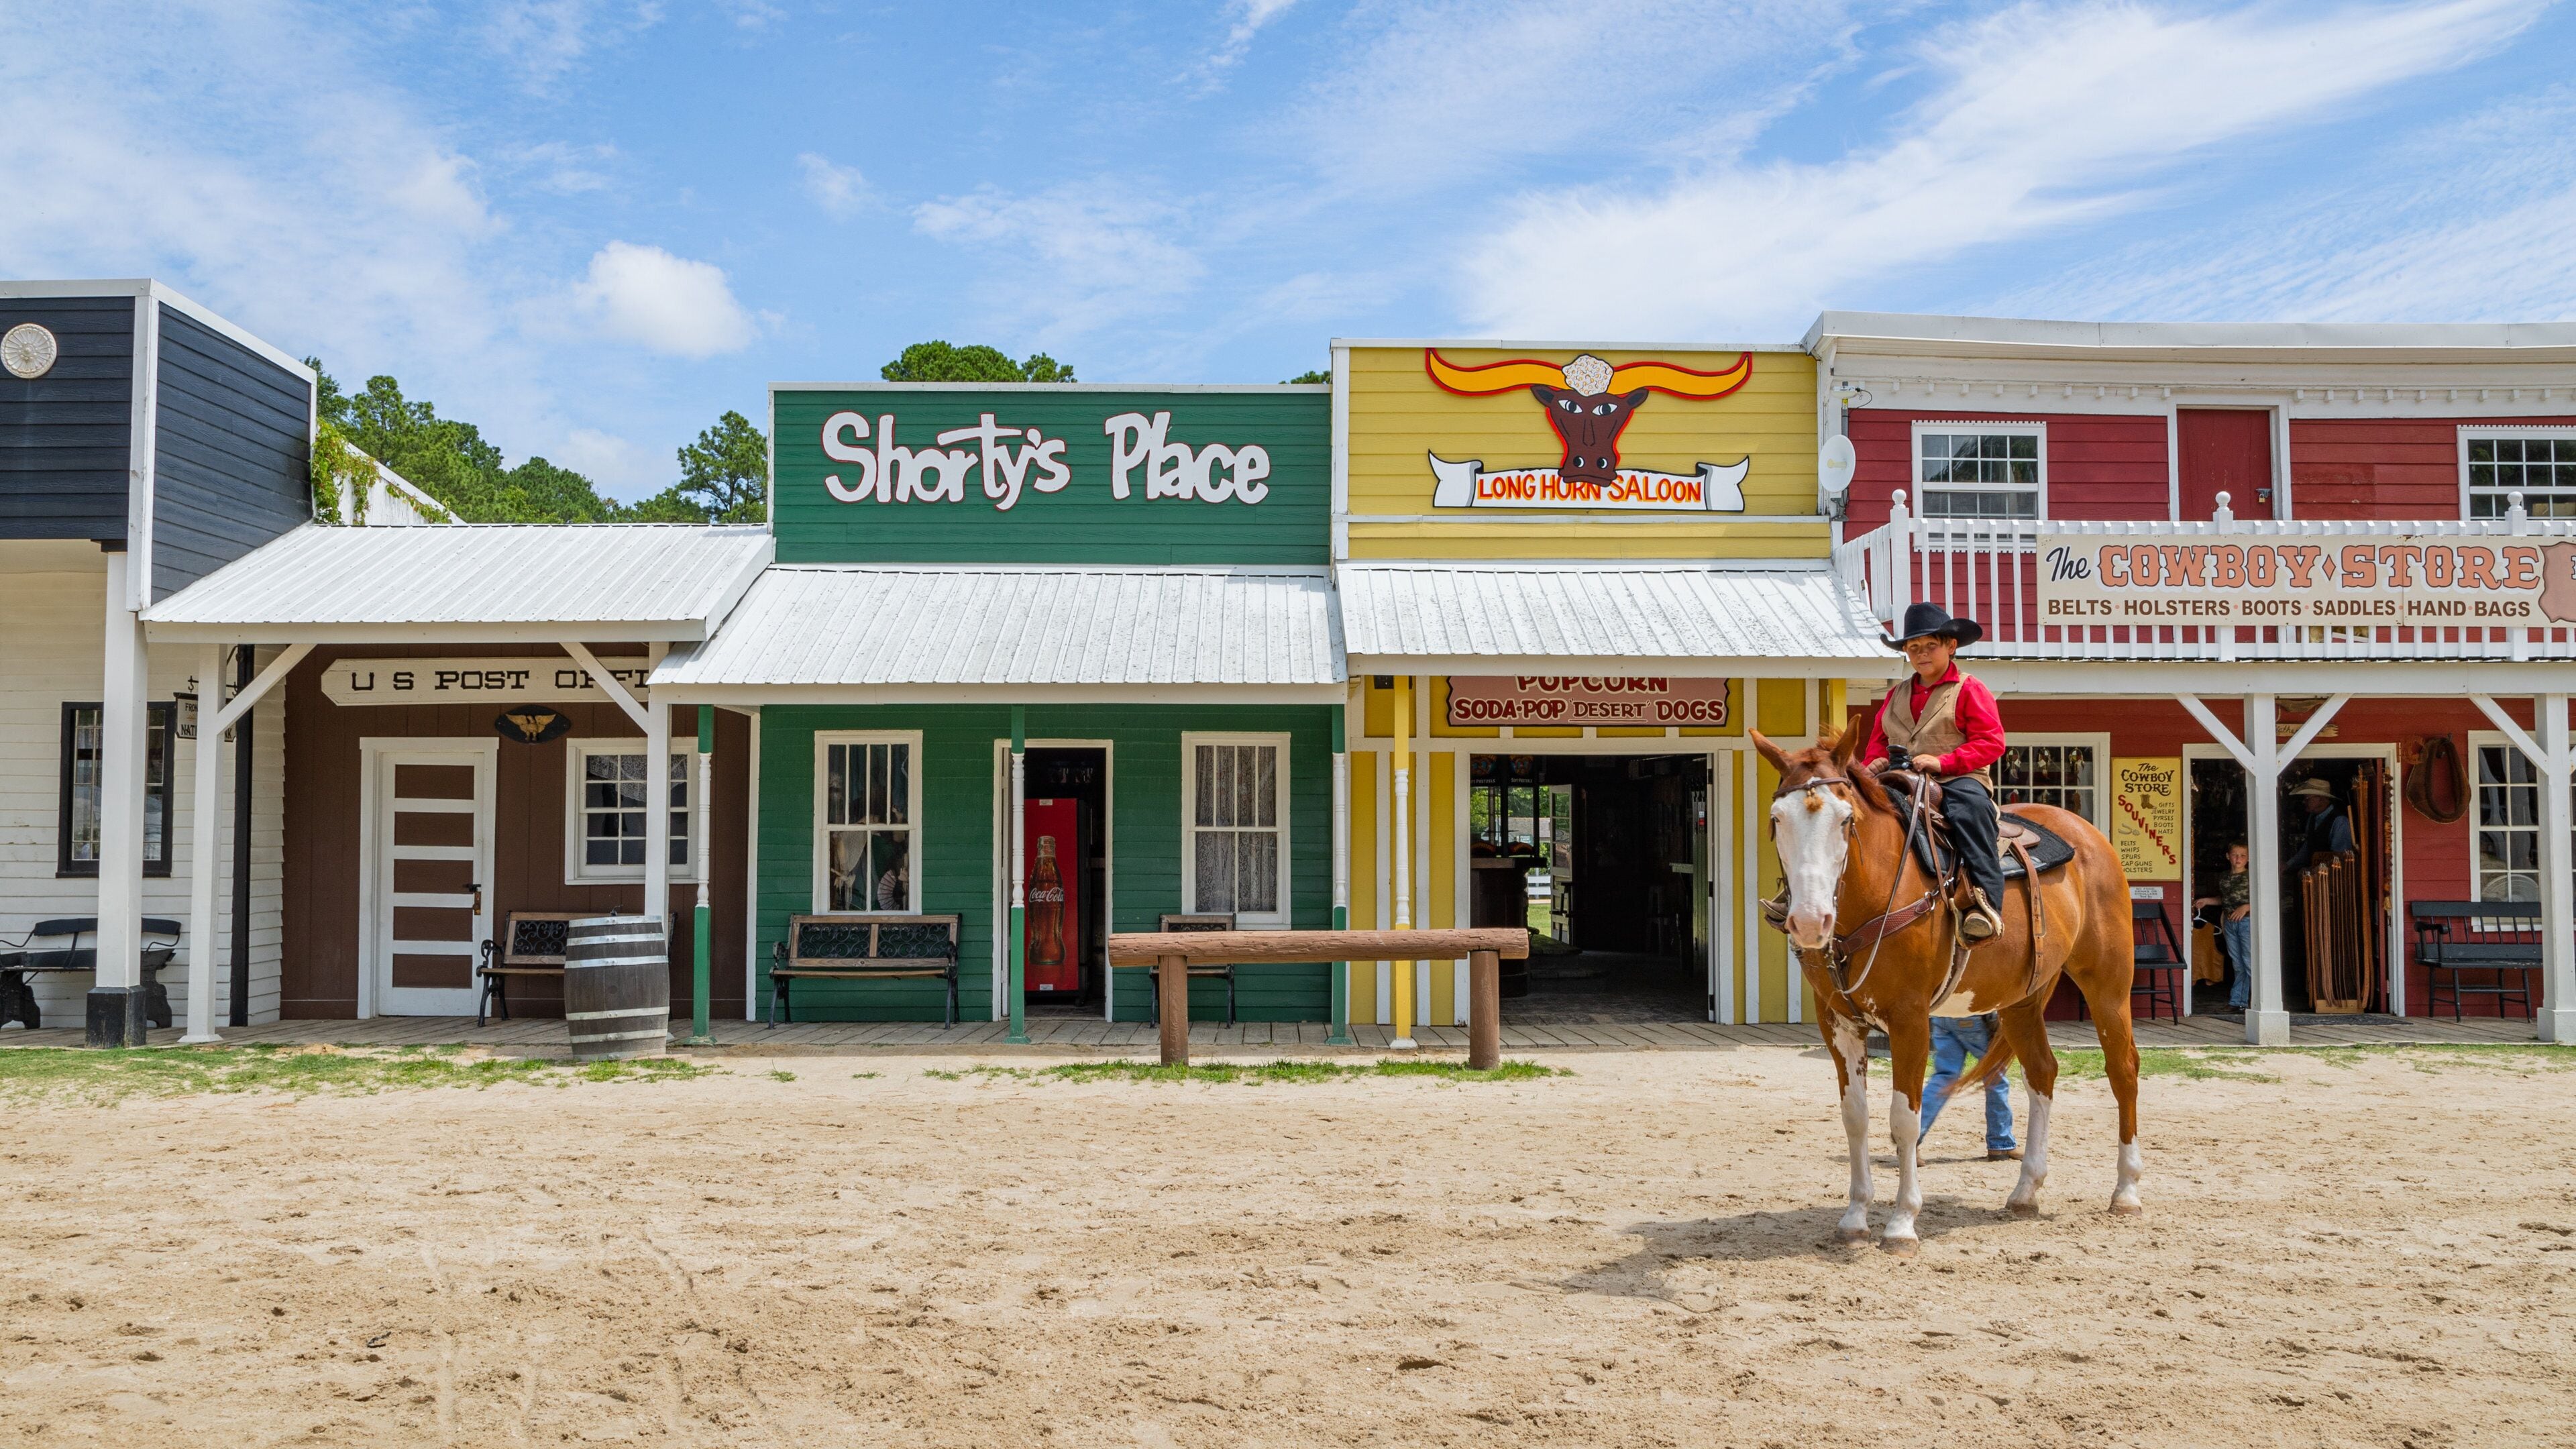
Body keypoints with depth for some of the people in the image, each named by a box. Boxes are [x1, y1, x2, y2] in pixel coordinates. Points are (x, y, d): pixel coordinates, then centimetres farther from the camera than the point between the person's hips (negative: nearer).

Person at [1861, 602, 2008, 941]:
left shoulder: (1969, 690, 5)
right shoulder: (1897, 694, 21)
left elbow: (1991, 742, -4)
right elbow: (1877, 740, 26)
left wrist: (1943, 762, -17)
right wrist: (1875, 762, 0)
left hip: (1959, 778, -5)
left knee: (1969, 810, -38)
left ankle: (1986, 902, -42)